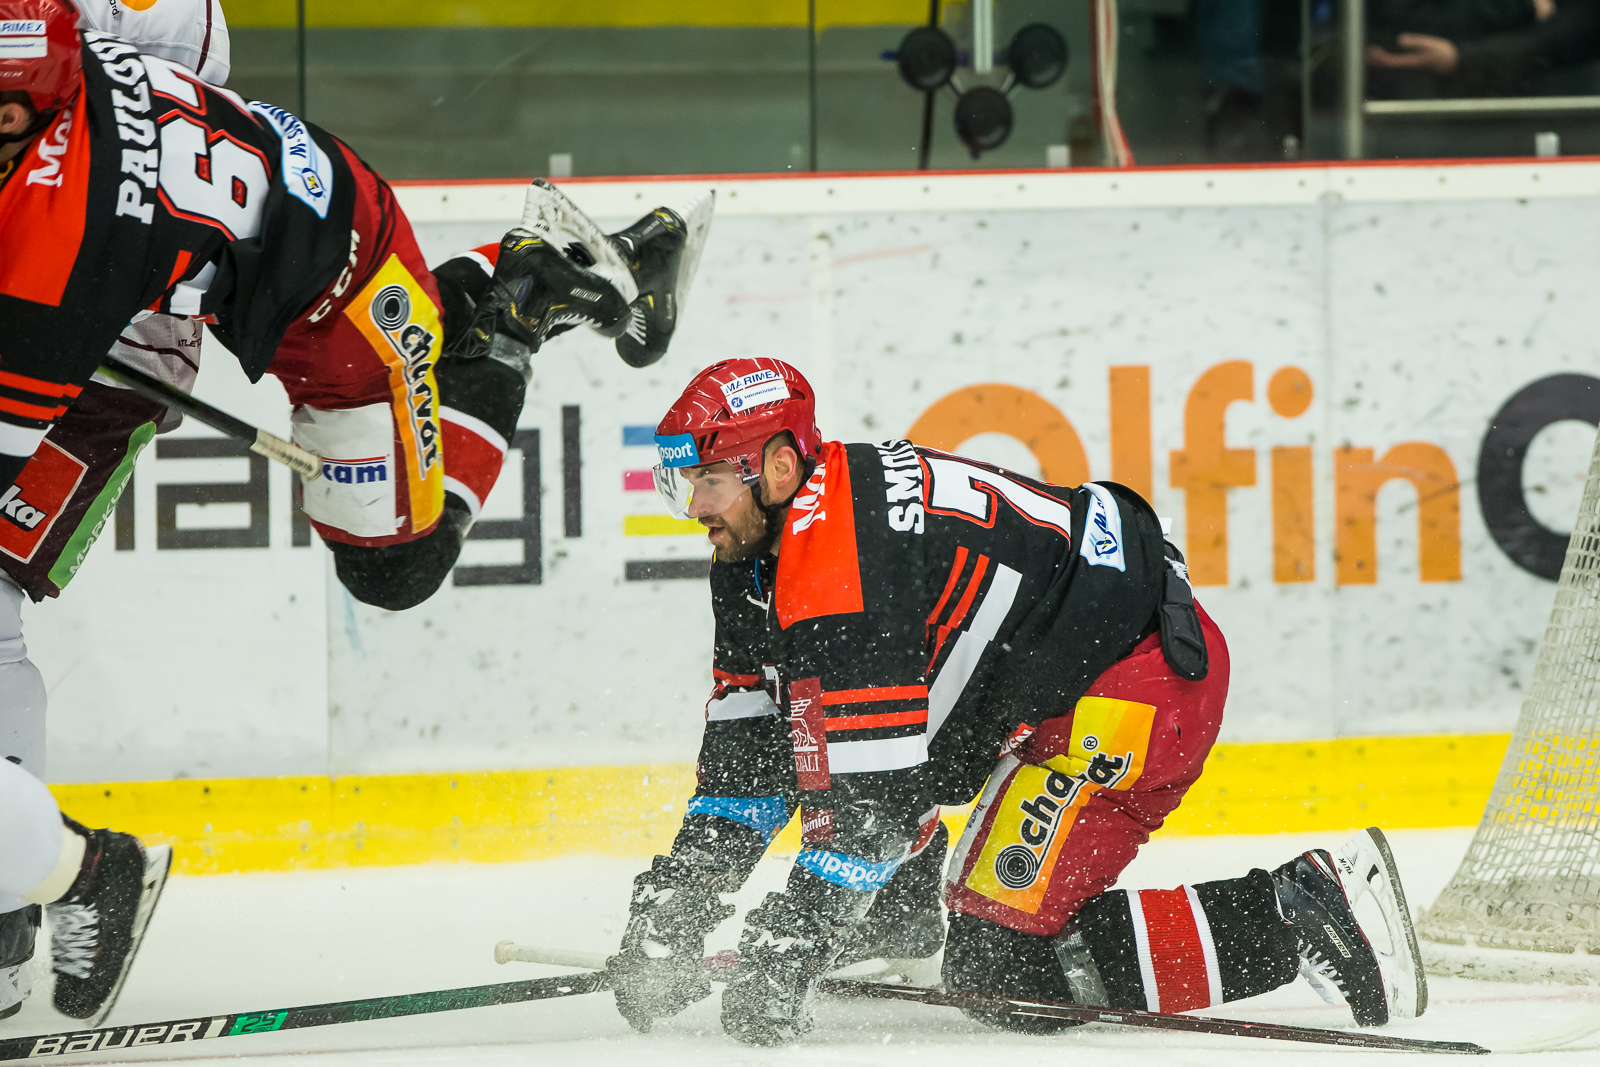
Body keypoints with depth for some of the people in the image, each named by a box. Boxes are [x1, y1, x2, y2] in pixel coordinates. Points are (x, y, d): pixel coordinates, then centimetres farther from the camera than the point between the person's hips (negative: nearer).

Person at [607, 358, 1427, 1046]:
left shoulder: (842, 553, -25)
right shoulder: (754, 553, 7)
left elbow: (870, 783, -27)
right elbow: (747, 744, 11)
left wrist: (789, 947, -24)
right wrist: (676, 898, 4)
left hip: (1144, 675, -11)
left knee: (1000, 964, -14)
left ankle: (1302, 917, -14)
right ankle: (904, 904, 29)